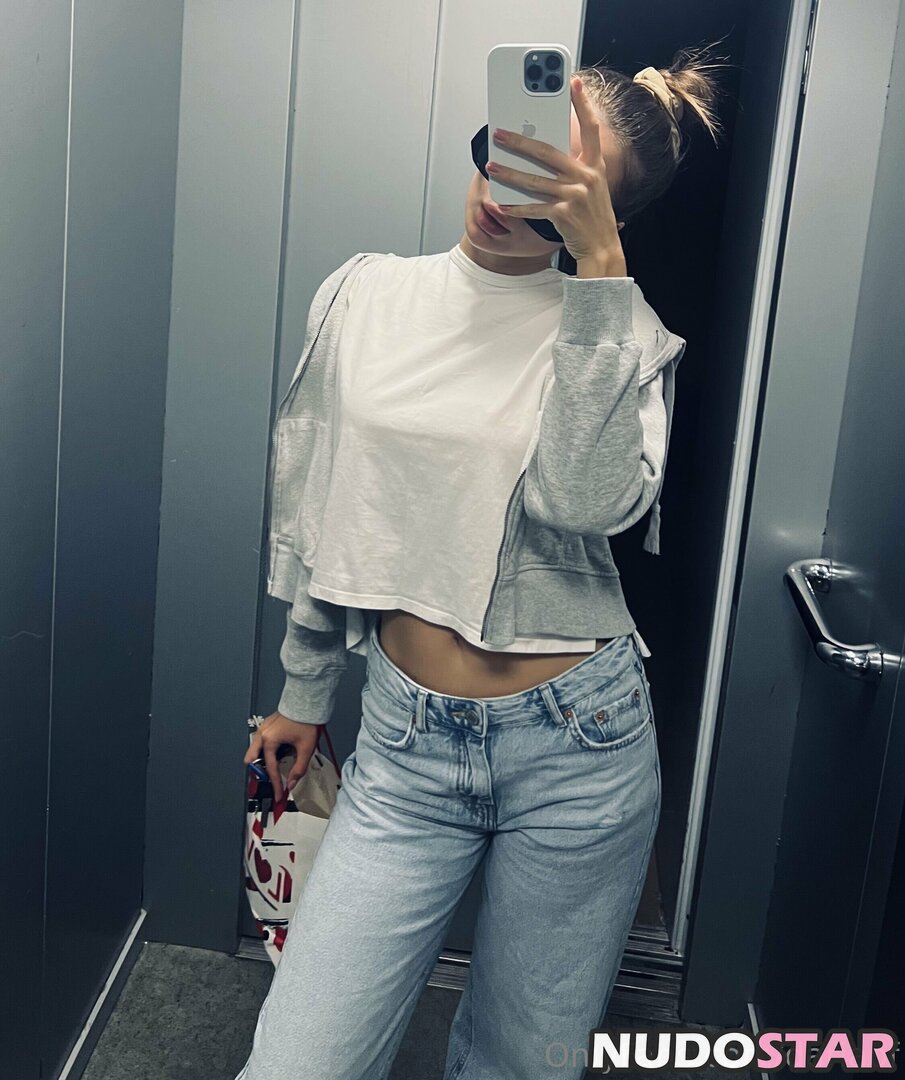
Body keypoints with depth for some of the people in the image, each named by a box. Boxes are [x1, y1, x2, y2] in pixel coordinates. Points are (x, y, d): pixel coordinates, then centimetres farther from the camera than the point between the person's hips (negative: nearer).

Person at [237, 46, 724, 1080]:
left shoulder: (618, 334, -1)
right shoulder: (363, 295, 5)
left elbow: (589, 502, -22)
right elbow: (313, 512, 12)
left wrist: (600, 263, -21)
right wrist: (303, 693, 18)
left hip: (577, 742, -1)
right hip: (405, 739, 2)